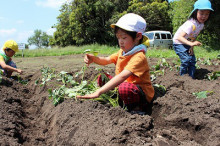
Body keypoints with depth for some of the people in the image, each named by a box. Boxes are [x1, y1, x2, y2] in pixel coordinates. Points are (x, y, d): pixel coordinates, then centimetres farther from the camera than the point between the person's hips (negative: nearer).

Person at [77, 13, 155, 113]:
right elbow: (107, 60, 9)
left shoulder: (139, 57, -27)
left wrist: (98, 92, -47)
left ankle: (136, 109, -12)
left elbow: (122, 76, -39)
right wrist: (94, 59, -16)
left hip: (143, 95, -9)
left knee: (125, 87, -40)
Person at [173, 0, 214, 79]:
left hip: (188, 43, 8)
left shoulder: (201, 24, -6)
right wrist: (191, 44, -49)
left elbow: (194, 37, -1)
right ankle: (182, 76, 0)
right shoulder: (191, 24, -33)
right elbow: (179, 37, -39)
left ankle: (192, 77, 15)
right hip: (179, 43, -8)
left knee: (192, 60, 5)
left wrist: (191, 47, -14)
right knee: (186, 60, -18)